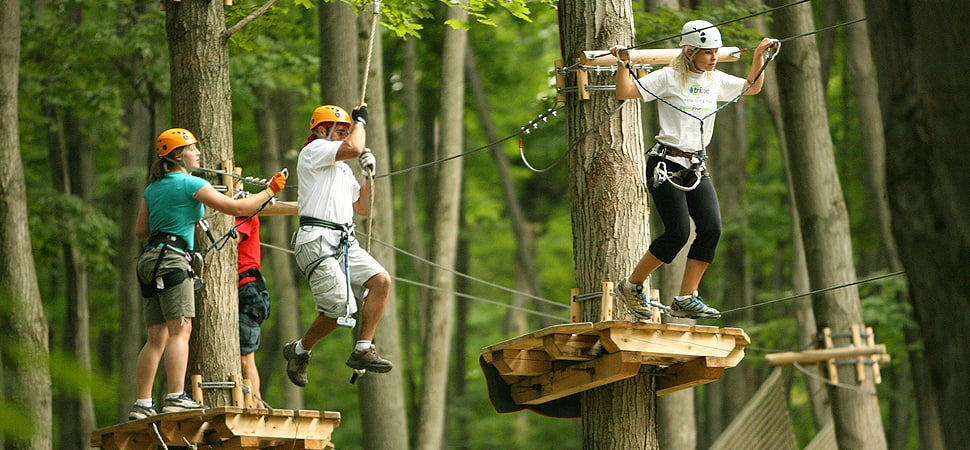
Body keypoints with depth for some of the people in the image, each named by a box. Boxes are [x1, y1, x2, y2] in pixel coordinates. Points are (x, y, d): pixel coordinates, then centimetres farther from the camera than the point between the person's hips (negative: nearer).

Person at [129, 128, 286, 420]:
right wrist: (270, 191, 6)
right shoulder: (191, 184, -5)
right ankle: (176, 397, -24)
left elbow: (140, 231, 19)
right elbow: (235, 208, -5)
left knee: (157, 337, 7)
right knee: (180, 329, -14)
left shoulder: (153, 188, 18)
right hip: (172, 258, -8)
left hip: (150, 261, 8)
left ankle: (142, 405, 3)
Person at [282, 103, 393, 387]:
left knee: (381, 281, -12)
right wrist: (360, 120, 2)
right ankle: (298, 351, 9)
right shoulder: (314, 150, 0)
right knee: (339, 307, -15)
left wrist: (368, 175, 16)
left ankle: (363, 350, -7)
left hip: (345, 242, 9)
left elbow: (362, 208, 28)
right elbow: (354, 148, -15)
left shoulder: (343, 169, 28)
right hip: (317, 241, -9)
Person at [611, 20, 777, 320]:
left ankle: (686, 300, -4)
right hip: (666, 165, -6)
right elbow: (625, 93, -11)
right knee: (678, 233, -13)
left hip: (696, 168, 6)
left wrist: (759, 56, 14)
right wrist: (623, 64, -23)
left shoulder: (716, 81, 12)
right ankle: (631, 287, 6)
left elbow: (752, 87, 25)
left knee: (712, 228, -11)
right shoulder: (668, 78, -6)